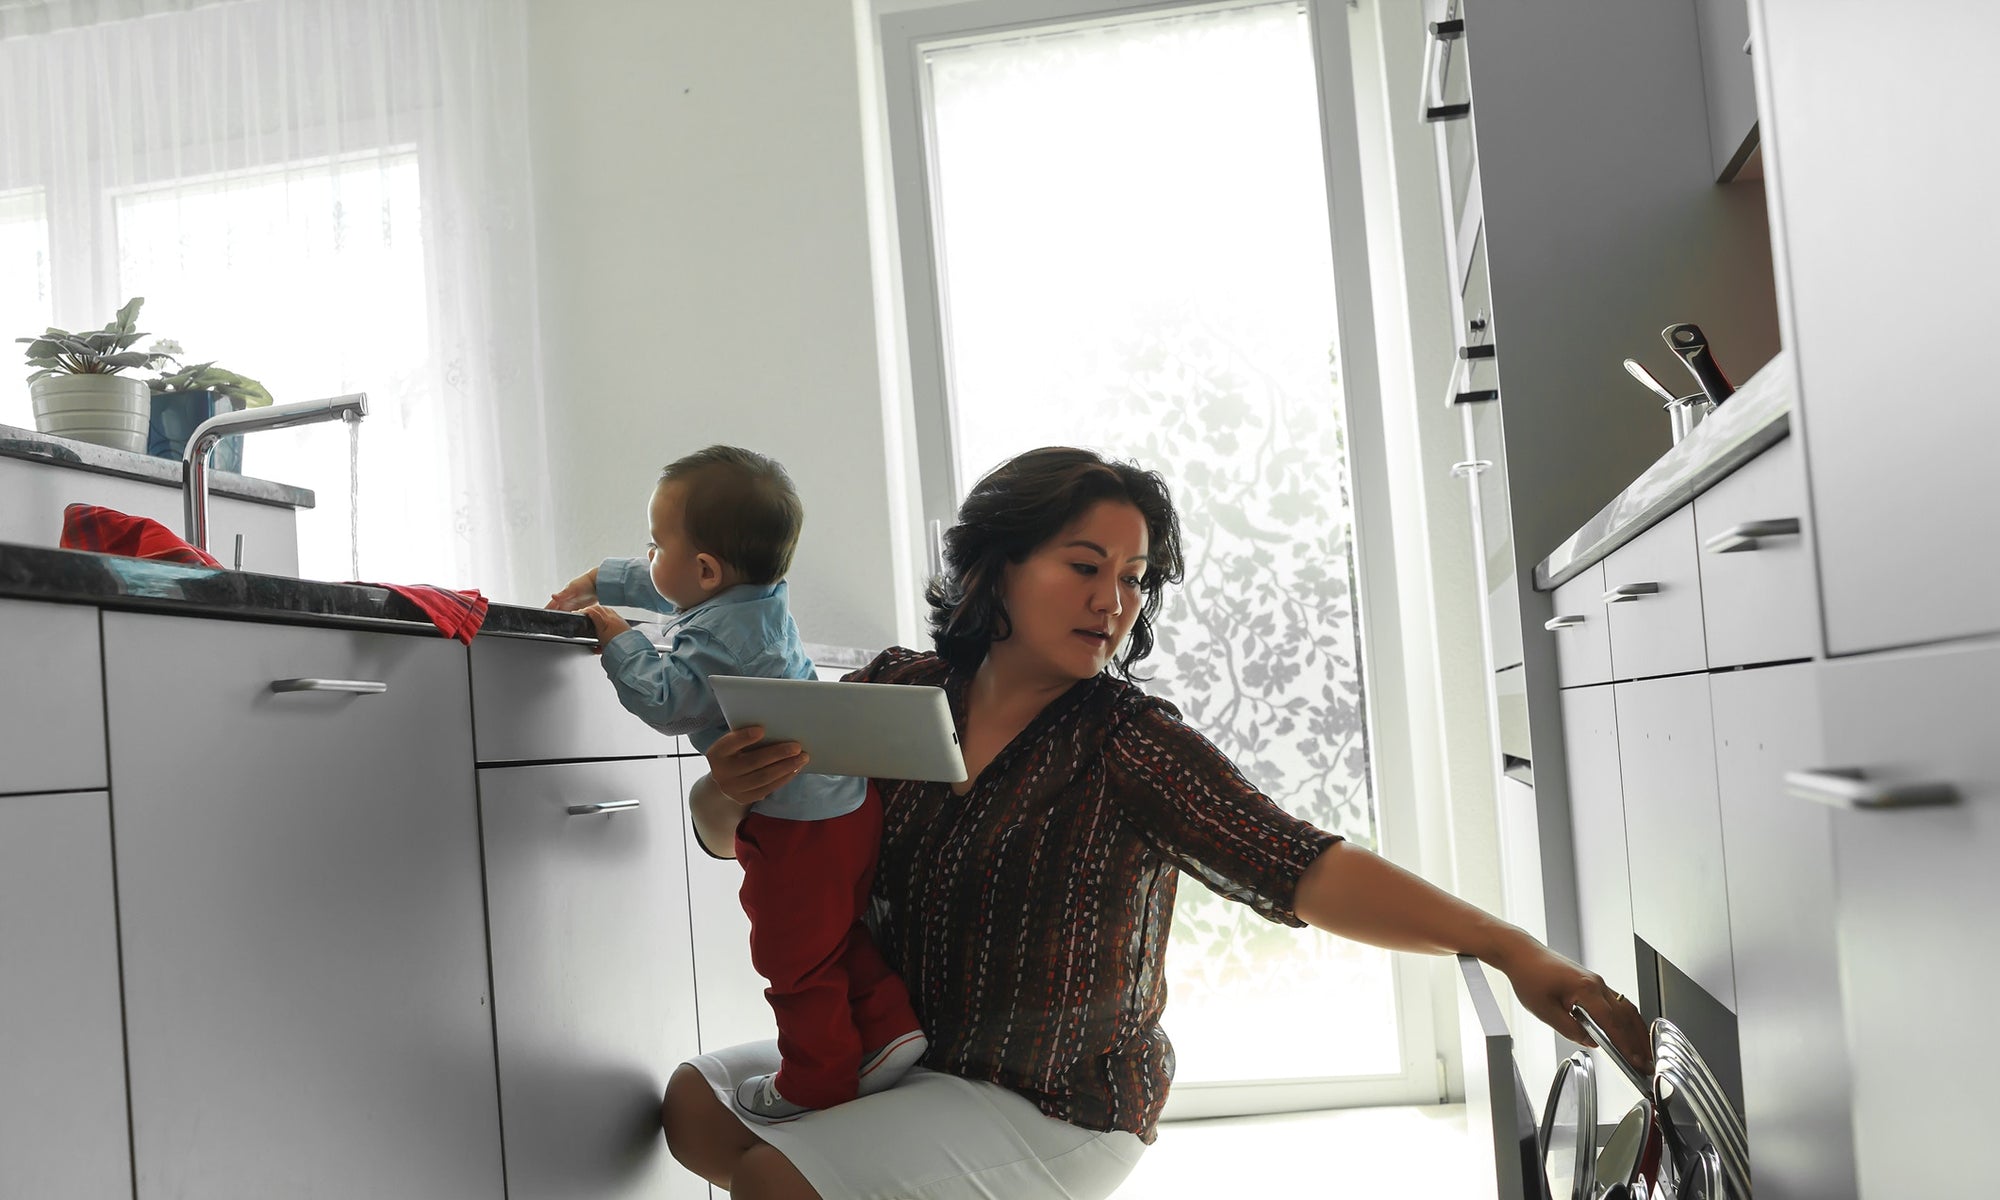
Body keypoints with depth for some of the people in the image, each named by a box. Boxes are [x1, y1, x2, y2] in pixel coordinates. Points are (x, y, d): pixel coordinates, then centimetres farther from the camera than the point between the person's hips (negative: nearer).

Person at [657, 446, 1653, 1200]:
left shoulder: (1132, 746, -18)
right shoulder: (895, 693, -5)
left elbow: (1301, 867, -31)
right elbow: (731, 836, 3)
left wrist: (1504, 946, -45)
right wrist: (729, 788, -22)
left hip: (1055, 1112, -5)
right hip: (906, 1055, 6)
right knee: (695, 1106, 9)